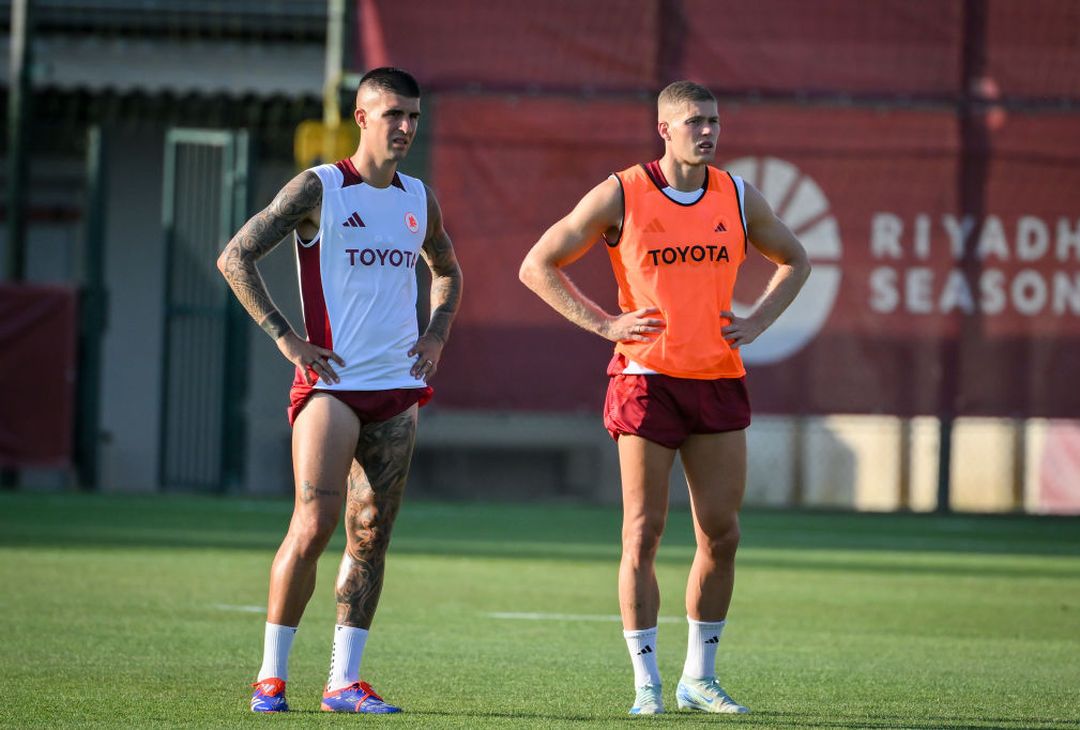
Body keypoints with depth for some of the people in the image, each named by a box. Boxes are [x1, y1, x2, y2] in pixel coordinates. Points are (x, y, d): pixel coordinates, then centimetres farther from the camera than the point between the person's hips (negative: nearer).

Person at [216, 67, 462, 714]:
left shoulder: (419, 198, 13)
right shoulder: (319, 188, -5)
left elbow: (447, 270, 31)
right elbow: (235, 257, -6)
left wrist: (437, 333, 13)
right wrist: (285, 337, -11)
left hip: (398, 390, 6)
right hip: (332, 382, -6)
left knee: (372, 536, 4)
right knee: (313, 525, -13)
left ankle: (344, 681, 7)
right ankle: (271, 673, -3)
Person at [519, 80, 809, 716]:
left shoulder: (738, 198, 7)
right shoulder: (620, 196, -4)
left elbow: (795, 261, 24)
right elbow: (538, 266, 1)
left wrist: (757, 322, 8)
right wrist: (603, 324, -7)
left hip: (719, 380, 4)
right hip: (648, 377, -4)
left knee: (721, 533, 4)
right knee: (644, 532, -4)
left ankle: (700, 678, 16)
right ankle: (648, 682, 3)